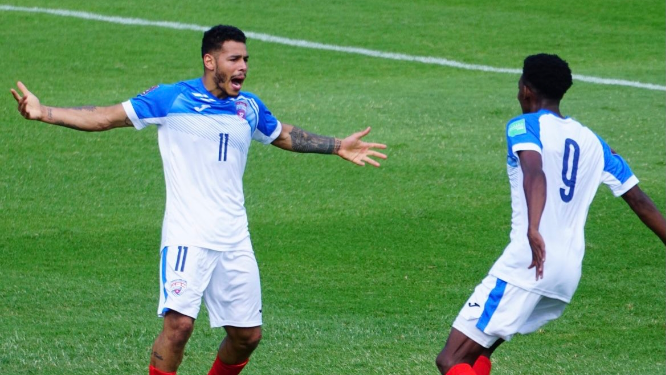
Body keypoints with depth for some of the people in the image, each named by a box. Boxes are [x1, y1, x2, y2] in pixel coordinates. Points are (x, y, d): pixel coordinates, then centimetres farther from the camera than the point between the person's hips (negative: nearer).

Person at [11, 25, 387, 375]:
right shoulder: (170, 99, -5)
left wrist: (337, 146, 31)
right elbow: (104, 118, -4)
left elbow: (285, 135, 31)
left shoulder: (249, 107, 10)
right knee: (179, 324, -20)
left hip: (235, 240, 6)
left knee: (247, 334, 6)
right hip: (187, 236, -6)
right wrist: (43, 113, -14)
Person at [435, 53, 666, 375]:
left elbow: (535, 173, -23)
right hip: (569, 273, 8)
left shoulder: (524, 126, -2)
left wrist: (533, 230, -37)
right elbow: (640, 201, 19)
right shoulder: (592, 142, 18)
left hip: (527, 264, -8)